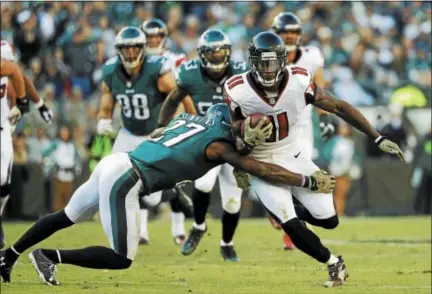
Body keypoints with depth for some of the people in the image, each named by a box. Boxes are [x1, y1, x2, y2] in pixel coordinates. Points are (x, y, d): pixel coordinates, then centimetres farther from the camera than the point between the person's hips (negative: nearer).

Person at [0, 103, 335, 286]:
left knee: (67, 217, 26)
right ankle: (50, 257, -4)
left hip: (113, 162, 9)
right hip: (124, 179, -9)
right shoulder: (218, 143, -5)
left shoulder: (192, 119, 16)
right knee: (122, 258, -4)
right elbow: (263, 170, -7)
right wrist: (310, 182, -3)